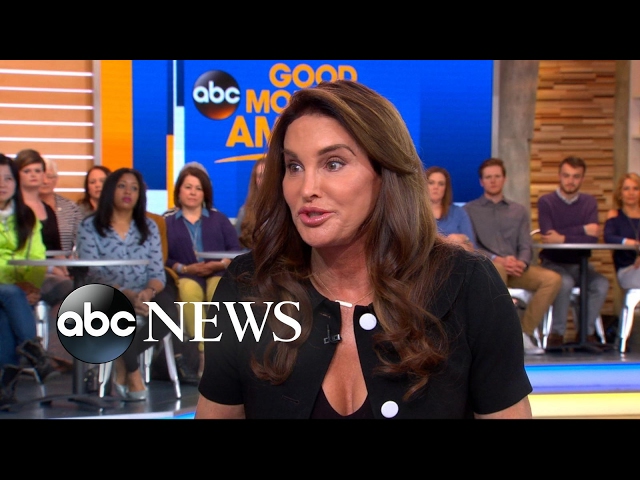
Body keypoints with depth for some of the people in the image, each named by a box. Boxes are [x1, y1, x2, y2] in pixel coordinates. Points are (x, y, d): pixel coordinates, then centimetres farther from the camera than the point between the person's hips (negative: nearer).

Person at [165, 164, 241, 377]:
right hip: (186, 276, -1)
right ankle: (204, 352, -34)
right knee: (189, 290, -37)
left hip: (218, 274, 1)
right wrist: (184, 268, -13)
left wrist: (221, 264, -10)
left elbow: (236, 251, 9)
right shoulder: (167, 222, 15)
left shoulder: (219, 218, 21)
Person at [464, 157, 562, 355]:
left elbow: (526, 246, 10)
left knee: (552, 279, -22)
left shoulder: (519, 211, 20)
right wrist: (497, 260, -19)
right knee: (497, 269, -40)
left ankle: (524, 332, -15)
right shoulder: (469, 210, 9)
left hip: (515, 269, 4)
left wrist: (521, 263, -14)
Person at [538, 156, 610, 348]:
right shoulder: (546, 201, -3)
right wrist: (582, 230, -16)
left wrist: (563, 238, -19)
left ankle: (587, 332, -9)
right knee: (565, 282, -35)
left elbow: (593, 238, -9)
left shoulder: (589, 202, 5)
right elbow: (548, 235, -19)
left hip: (580, 264, 3)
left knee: (601, 283, -26)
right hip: (553, 263, -3)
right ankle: (557, 333, -18)